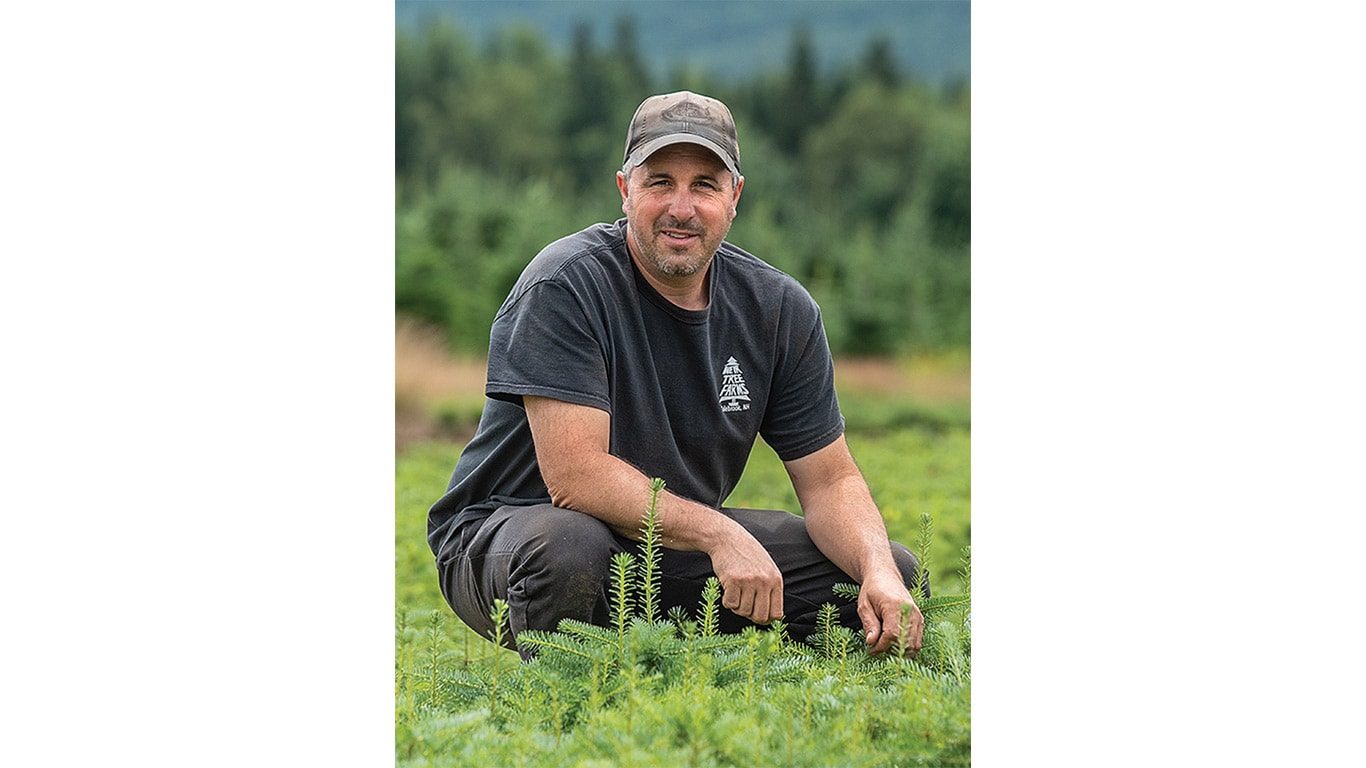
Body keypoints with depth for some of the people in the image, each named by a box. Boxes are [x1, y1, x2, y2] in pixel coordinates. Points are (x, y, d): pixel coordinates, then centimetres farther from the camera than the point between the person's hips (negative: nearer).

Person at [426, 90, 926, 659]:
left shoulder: (781, 310, -2)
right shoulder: (566, 286, -20)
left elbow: (829, 480, 0)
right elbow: (574, 473, -27)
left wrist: (879, 574, -21)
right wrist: (717, 533, -35)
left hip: (678, 541, 6)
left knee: (892, 576, -6)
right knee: (567, 548, -41)